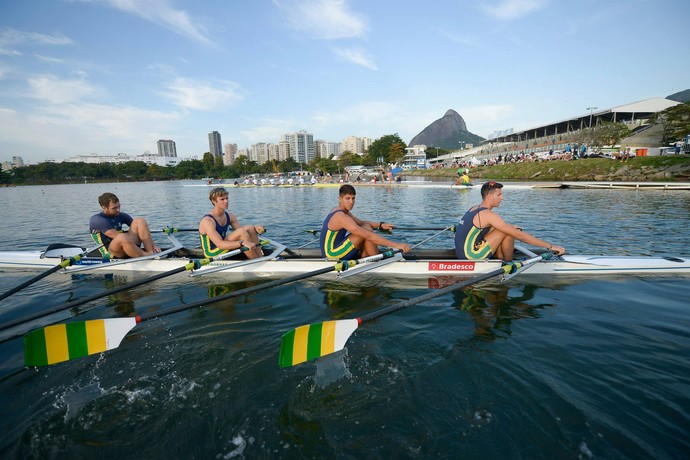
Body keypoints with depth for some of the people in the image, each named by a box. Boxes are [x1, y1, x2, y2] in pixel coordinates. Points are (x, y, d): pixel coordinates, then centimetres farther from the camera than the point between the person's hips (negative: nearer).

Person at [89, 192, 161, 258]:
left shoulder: (120, 216, 10)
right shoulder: (97, 220, -8)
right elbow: (117, 236, -20)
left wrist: (153, 245, -7)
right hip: (110, 252, -6)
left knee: (139, 221, -10)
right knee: (122, 237, -39)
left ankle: (151, 252, -24)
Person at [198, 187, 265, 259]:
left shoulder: (229, 216, 3)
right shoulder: (207, 221, -21)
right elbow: (220, 244, -32)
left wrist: (255, 228, -20)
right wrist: (242, 242, -44)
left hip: (225, 248, 8)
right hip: (213, 254, -8)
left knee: (250, 228, -9)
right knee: (241, 231, -27)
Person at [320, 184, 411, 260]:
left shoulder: (337, 210, 8)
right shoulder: (341, 217, -23)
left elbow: (361, 223, 15)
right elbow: (369, 236, -29)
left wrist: (380, 225, -1)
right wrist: (396, 245, -29)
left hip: (331, 250, 10)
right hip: (332, 254, -10)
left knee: (366, 227, 7)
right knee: (367, 230, -19)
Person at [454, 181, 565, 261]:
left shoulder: (474, 209, 12)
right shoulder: (488, 214, -15)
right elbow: (519, 235, -15)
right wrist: (550, 246, -11)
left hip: (462, 253, 9)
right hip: (471, 255, -9)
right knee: (511, 232, -8)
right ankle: (509, 263, 10)